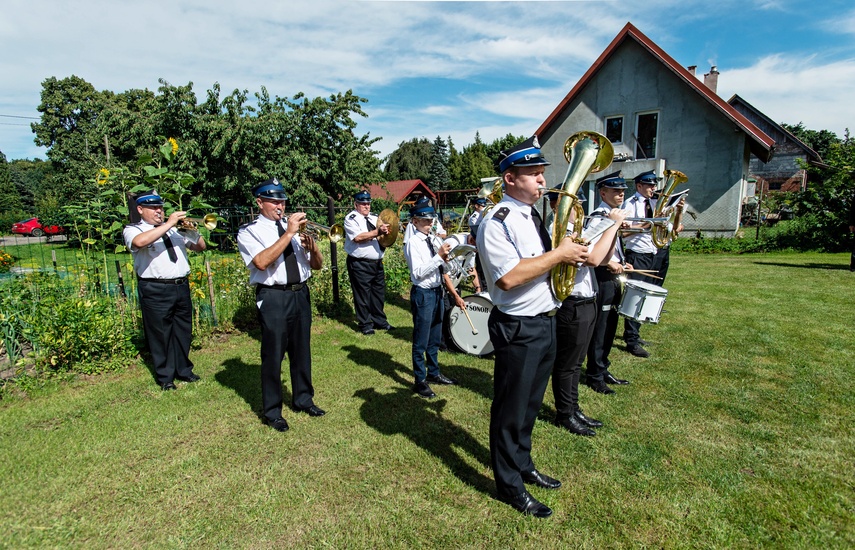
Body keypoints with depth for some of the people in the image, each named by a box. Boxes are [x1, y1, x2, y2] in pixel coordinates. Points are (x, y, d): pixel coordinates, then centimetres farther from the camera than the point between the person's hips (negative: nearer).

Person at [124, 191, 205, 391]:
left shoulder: (175, 229, 17)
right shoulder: (133, 230, 1)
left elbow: (200, 247, 16)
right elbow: (140, 242, -25)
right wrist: (168, 224, -20)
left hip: (182, 286, 5)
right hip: (155, 290, -5)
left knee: (183, 331, 12)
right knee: (160, 334, 3)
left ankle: (184, 370, 27)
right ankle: (165, 377, 17)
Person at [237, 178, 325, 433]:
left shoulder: (294, 224, 11)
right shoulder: (249, 231, -2)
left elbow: (317, 265, 9)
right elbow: (262, 262, -22)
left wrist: (312, 248, -12)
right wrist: (289, 233, -21)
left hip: (300, 294, 5)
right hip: (273, 298, -4)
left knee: (302, 350, 14)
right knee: (273, 355, 3)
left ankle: (303, 398, 33)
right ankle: (271, 411, 21)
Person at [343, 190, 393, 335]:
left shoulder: (375, 218, 15)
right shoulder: (351, 219, -6)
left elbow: (384, 234, 13)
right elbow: (358, 237, -21)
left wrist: (385, 231, -10)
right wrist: (377, 232, -24)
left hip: (377, 262, 6)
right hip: (360, 264, -6)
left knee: (379, 293, 13)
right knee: (362, 295, 3)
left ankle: (380, 321, 27)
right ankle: (365, 324, 16)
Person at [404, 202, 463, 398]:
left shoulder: (435, 240, 6)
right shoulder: (413, 243, -13)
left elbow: (443, 270, 9)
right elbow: (418, 273, -21)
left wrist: (455, 295, 4)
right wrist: (439, 256, -23)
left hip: (437, 292, 7)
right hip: (423, 294, -7)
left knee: (435, 338, 20)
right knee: (421, 341, 5)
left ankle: (433, 373, 37)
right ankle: (420, 381, 20)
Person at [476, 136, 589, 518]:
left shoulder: (533, 217, 12)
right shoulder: (497, 222, -18)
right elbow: (509, 277, -28)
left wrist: (573, 252, 4)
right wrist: (558, 254, -21)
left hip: (545, 322, 9)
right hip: (518, 329, -9)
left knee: (531, 403, 23)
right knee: (511, 410, 8)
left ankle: (523, 465, 44)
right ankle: (510, 486, 27)